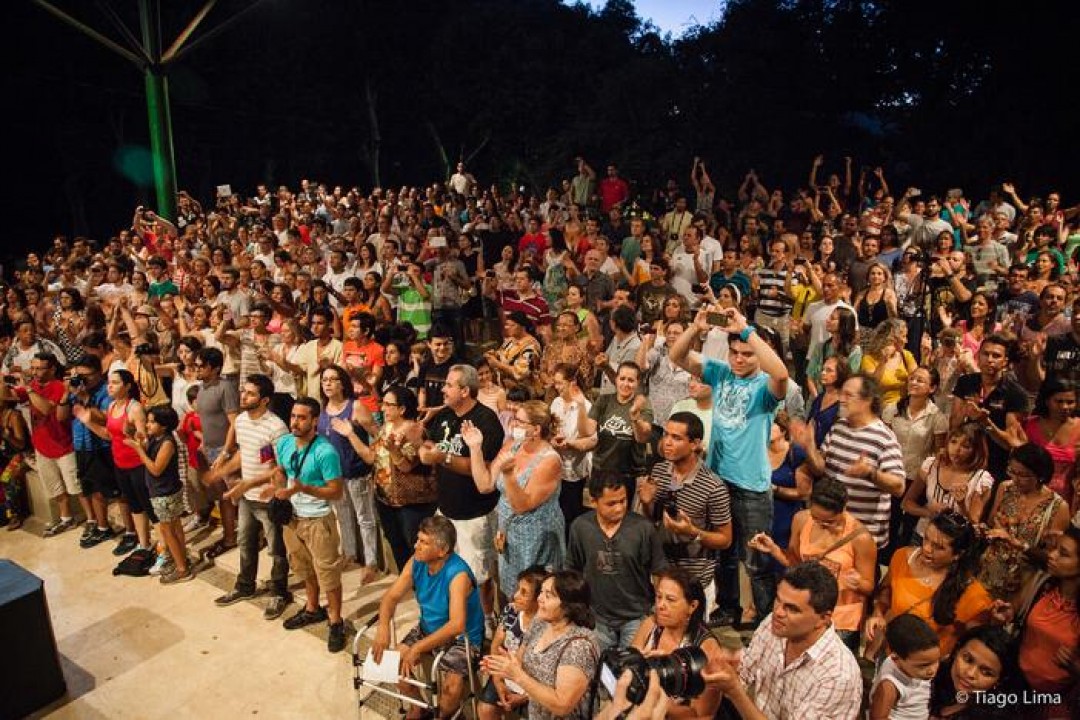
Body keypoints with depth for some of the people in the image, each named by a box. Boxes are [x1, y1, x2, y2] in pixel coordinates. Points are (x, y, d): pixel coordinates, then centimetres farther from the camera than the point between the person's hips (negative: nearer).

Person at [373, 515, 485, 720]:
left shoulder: (458, 574, -32)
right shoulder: (416, 562, -12)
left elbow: (456, 625, -38)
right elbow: (392, 596, -7)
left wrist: (417, 648, -37)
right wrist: (383, 626, -27)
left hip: (463, 637, -6)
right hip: (428, 628, 6)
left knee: (452, 687, -24)